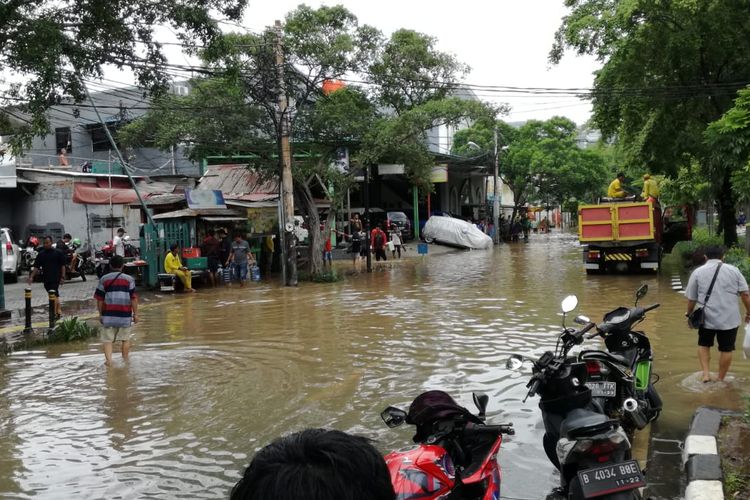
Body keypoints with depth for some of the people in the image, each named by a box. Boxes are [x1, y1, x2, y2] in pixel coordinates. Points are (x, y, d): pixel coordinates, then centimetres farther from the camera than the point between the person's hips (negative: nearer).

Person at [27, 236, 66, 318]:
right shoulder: (41, 254, 9)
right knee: (55, 296, 13)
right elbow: (36, 267, 10)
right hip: (46, 279, 5)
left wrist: (62, 277, -8)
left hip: (55, 278, -5)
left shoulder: (58, 253, -2)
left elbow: (63, 265, -2)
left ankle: (54, 313, -12)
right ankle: (59, 310, 23)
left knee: (54, 295, -13)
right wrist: (31, 277, 1)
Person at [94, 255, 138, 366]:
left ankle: (108, 360, -10)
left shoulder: (104, 279, 4)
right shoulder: (129, 279, 0)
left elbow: (99, 299, 3)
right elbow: (134, 298, -4)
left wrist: (100, 314, 13)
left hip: (108, 315, 0)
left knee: (107, 339, 6)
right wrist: (135, 314, 1)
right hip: (125, 315, 0)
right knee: (126, 339, 14)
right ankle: (125, 360, 20)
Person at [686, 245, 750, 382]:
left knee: (704, 344, 20)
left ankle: (706, 373, 8)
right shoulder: (733, 270, 4)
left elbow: (691, 299, 3)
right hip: (730, 319, 0)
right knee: (726, 349, 11)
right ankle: (720, 379, 18)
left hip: (707, 318, 0)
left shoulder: (697, 272, 2)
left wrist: (689, 314, 16)